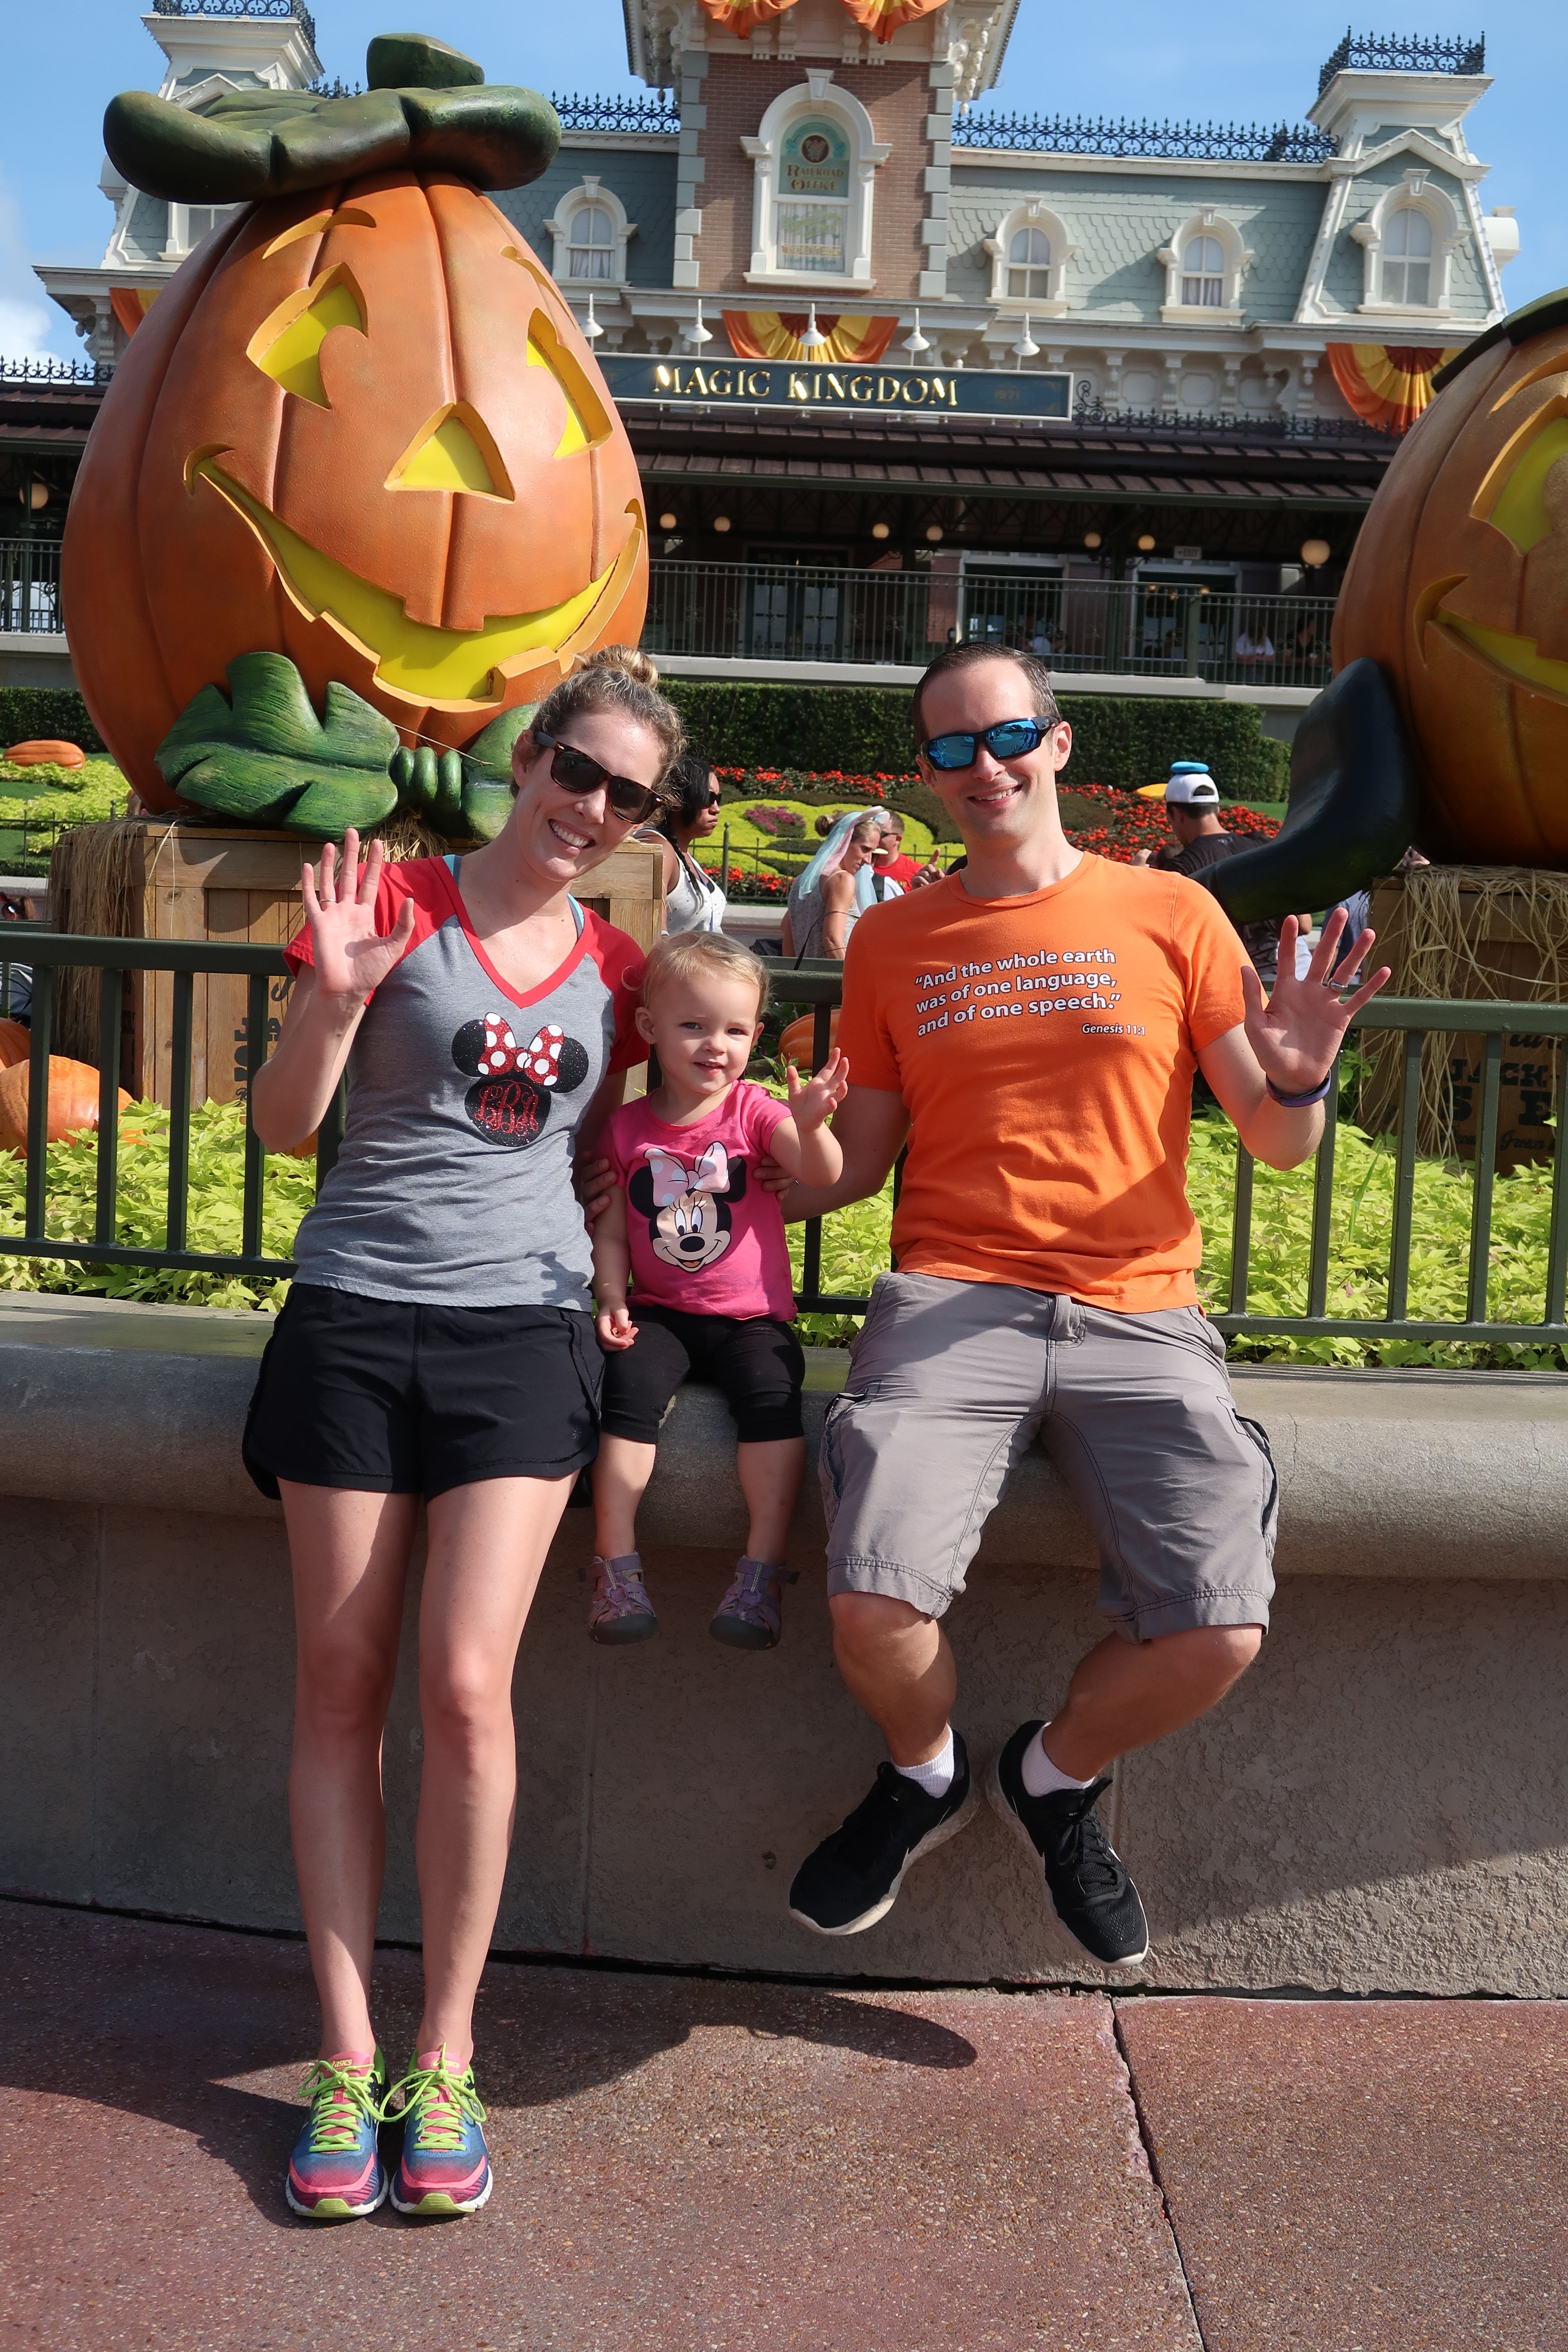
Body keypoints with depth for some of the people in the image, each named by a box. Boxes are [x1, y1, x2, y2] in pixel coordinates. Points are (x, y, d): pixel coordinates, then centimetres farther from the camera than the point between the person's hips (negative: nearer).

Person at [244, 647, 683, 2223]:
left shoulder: (616, 969, 12)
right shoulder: (395, 904, 2)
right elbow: (282, 1125, 0)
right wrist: (332, 1000, -16)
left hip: (521, 1331, 1)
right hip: (353, 1320, -1)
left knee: (465, 1683, -10)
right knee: (341, 1686, 1)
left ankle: (444, 2058, 7)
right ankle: (347, 2062, 12)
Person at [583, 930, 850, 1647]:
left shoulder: (753, 1110, 0)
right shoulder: (627, 1128, 5)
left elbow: (823, 1174, -17)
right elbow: (611, 1228, 9)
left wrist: (809, 1124, -38)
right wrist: (611, 1299, -7)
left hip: (752, 1315, -1)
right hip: (661, 1314, 1)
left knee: (772, 1393, -28)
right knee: (628, 1388, -26)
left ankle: (763, 1567, -19)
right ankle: (615, 1564, -17)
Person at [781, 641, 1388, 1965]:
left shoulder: (1169, 913, 8)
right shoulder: (893, 942, 13)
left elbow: (1279, 1147, 8)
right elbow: (860, 1163, 17)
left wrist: (1300, 1080, -14)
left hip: (1137, 1313, 0)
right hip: (952, 1303, 1)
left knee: (1221, 1632, -19)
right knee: (874, 1605, -23)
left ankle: (1055, 1778, 17)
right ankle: (927, 1778, 16)